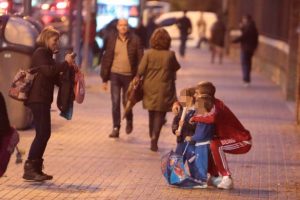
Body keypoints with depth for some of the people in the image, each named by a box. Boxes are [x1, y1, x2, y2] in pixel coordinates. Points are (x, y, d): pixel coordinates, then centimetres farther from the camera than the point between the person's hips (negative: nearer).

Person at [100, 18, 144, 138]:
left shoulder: (135, 40, -3)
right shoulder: (112, 40, 3)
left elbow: (140, 59, -2)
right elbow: (106, 59, 6)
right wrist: (104, 79, 4)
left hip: (129, 75, -1)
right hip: (115, 74, 1)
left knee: (127, 102, 8)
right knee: (115, 102, -3)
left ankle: (129, 121, 35)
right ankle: (116, 128, 3)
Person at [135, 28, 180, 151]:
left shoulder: (148, 53, -7)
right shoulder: (170, 54, -10)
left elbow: (140, 71, -9)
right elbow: (176, 68, 4)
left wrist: (138, 79, 7)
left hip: (150, 88, 2)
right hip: (164, 89, -2)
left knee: (152, 113, 18)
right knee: (160, 114, 1)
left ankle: (152, 137, 30)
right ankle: (154, 139, -16)